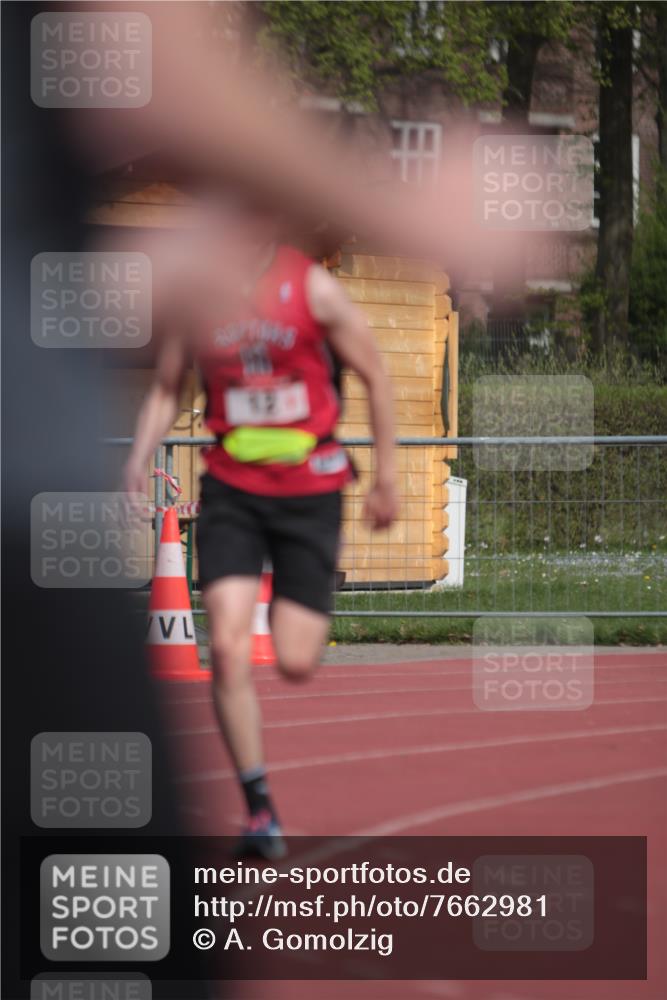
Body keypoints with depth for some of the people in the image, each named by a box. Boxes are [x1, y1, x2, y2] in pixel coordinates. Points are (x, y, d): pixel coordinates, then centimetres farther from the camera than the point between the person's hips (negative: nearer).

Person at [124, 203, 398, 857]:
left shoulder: (313, 288, -5)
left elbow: (374, 378, 4)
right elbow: (166, 391, 13)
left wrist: (385, 477, 5)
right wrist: (139, 462, -4)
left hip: (309, 490, -1)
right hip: (231, 490, 2)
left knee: (294, 664, -3)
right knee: (227, 647, -15)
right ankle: (258, 805, -6)